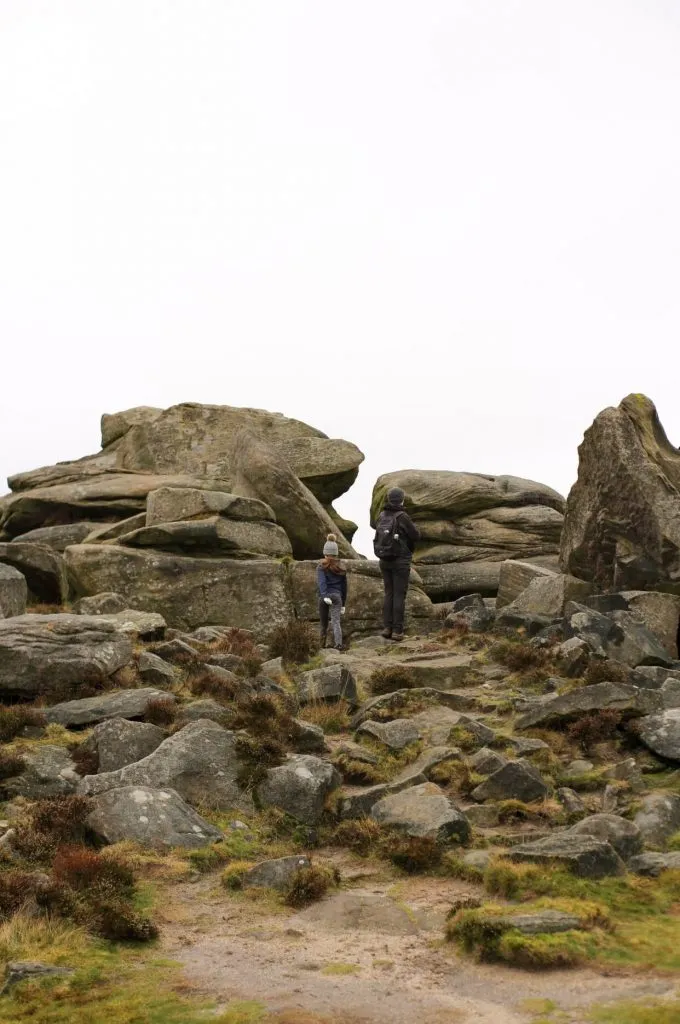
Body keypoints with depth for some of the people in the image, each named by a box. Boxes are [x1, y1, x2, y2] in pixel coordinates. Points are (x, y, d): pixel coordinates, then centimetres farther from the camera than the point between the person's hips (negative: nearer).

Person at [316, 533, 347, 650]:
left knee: (324, 624, 13)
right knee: (336, 622, -10)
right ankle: (338, 644, -31)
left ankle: (323, 645, 21)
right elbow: (344, 586, 16)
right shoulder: (341, 568, 12)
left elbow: (321, 582, -15)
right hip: (337, 596, 1)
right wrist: (343, 604, 23)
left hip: (324, 596, -1)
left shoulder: (321, 567, 2)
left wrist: (324, 596, -25)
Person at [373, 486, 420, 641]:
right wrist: (414, 527, 14)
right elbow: (415, 535, -8)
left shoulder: (382, 516, 4)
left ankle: (387, 627, 8)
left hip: (384, 560, 6)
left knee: (389, 594, 13)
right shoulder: (402, 517, -15)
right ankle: (397, 630, -2)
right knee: (399, 595, -1)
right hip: (400, 561, -5)